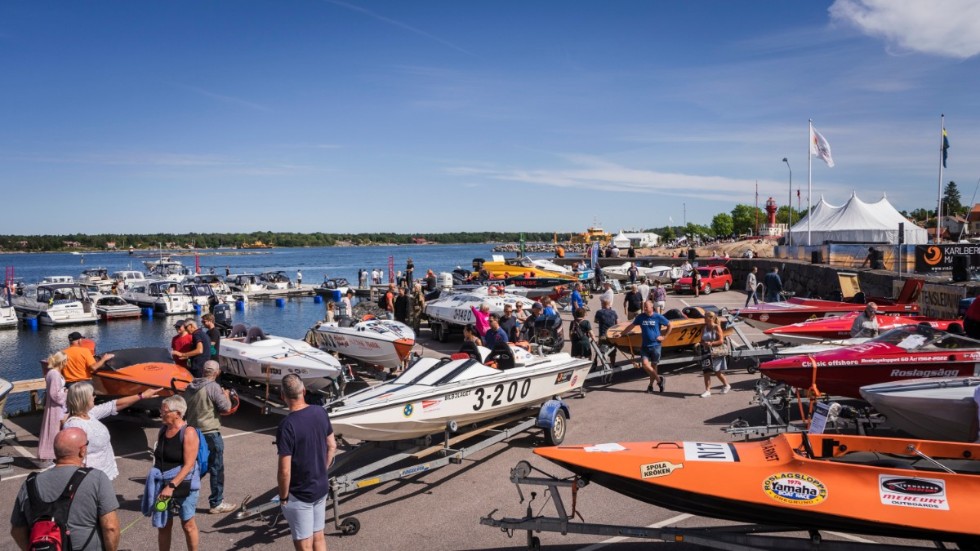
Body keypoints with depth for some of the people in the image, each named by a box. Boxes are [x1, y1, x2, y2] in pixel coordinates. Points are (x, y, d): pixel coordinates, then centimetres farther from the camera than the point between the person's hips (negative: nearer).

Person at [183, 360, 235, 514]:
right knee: (216, 469, 3)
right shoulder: (213, 387, -15)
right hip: (210, 434, -7)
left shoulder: (190, 387, 8)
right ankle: (216, 503, 8)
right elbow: (226, 408, -15)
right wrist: (226, 396, 3)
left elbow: (185, 408, 18)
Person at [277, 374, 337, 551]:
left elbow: (284, 471, -22)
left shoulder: (287, 425, -24)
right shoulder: (320, 413, -5)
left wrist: (283, 497, -8)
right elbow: (332, 447, 7)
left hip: (299, 495, -6)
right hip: (322, 488, 6)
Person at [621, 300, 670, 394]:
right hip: (644, 345, 2)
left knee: (653, 365, 4)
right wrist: (622, 334, 10)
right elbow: (631, 326, 12)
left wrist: (663, 336, -1)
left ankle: (651, 385, 18)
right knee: (644, 364, -10)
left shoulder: (658, 317, -4)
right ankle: (659, 379, 6)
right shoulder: (640, 317, 3)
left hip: (655, 345, -2)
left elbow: (669, 325, 5)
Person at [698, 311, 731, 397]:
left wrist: (711, 343, -24)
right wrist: (703, 344, -13)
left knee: (717, 372, 2)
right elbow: (702, 341, 9)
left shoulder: (717, 327, -9)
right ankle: (707, 390, 4)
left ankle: (727, 385, 26)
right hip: (707, 353, 5)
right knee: (706, 371, -1)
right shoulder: (704, 329, 7)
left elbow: (721, 341, -14)